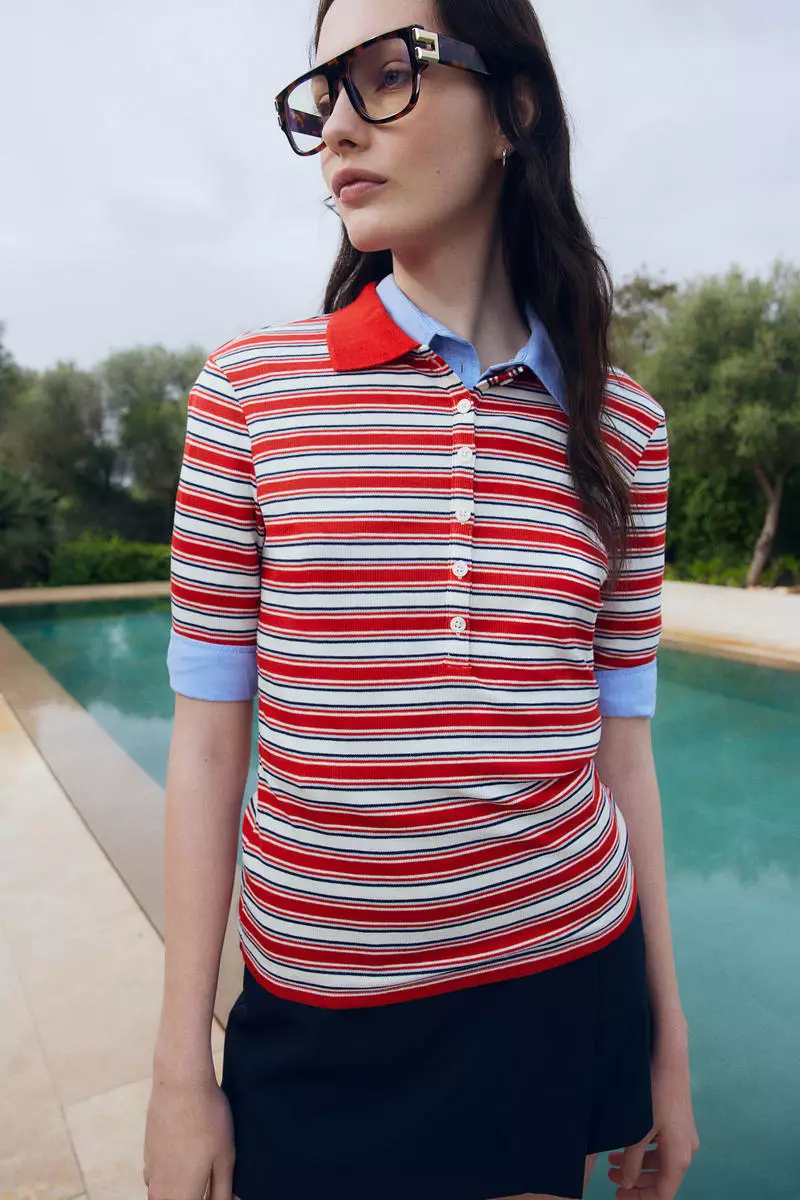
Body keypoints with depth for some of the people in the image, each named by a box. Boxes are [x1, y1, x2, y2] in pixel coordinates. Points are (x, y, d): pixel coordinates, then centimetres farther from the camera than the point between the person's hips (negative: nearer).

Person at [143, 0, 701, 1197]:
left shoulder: (620, 425, -3)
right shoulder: (249, 386, -7)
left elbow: (620, 749, 1)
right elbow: (206, 738, -6)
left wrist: (666, 1042, 8)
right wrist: (181, 1064, -3)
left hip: (561, 991, 2)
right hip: (316, 1016, -1)